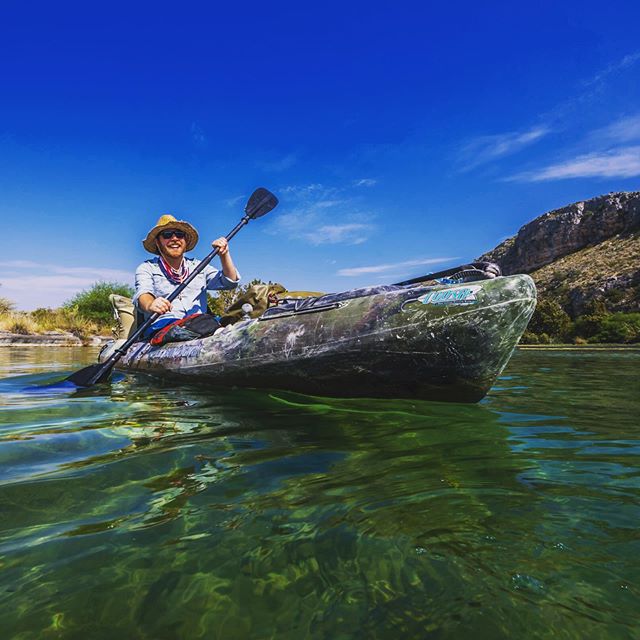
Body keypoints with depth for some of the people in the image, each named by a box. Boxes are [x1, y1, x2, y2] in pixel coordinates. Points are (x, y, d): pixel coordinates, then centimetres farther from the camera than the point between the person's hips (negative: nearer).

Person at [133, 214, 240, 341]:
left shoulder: (198, 266, 26)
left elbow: (229, 282, 17)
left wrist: (224, 255, 0)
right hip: (162, 326, -3)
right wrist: (150, 305, -31)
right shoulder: (147, 268, 16)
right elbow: (143, 293, -5)